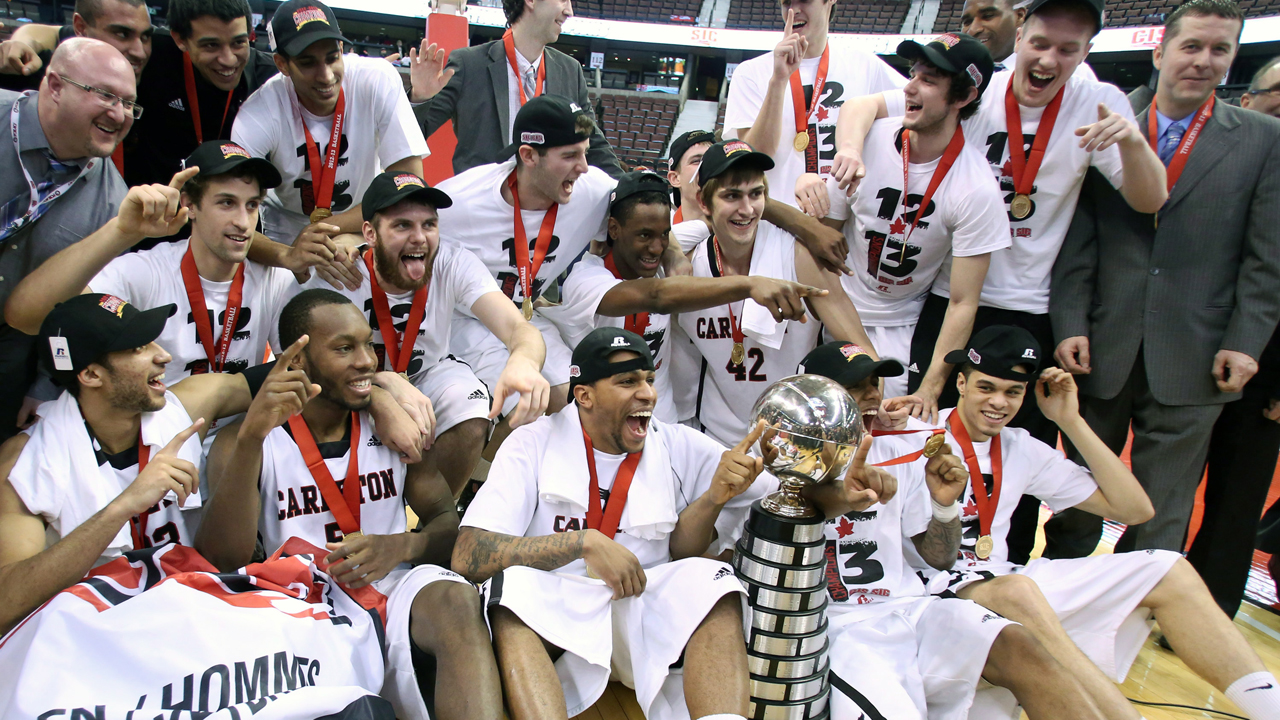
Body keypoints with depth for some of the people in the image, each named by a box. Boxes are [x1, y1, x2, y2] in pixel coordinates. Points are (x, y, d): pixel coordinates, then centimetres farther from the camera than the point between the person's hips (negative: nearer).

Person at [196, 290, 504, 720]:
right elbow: (223, 560, -15)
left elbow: (447, 522, 8)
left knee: (457, 600, -32)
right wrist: (252, 436, -28)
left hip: (393, 587, 1)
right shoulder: (248, 442, 0)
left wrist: (401, 546, -17)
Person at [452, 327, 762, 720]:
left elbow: (680, 552, -1)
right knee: (513, 585, -33)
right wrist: (584, 542, -24)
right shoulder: (534, 444, -4)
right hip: (556, 608, -2)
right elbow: (467, 559, -15)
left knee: (710, 581, -27)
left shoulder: (682, 447, 5)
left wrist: (716, 494, -20)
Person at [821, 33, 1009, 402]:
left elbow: (963, 303, -17)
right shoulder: (870, 139, -13)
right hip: (840, 308, 2)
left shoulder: (976, 190, -20)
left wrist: (931, 385, -25)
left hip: (901, 325, -2)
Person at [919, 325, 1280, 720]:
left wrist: (1071, 422, 6)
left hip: (1004, 582, 7)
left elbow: (1134, 509, 12)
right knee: (1015, 590, -40)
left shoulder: (1021, 449, 12)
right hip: (938, 585, -7)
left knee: (1168, 571, 0)